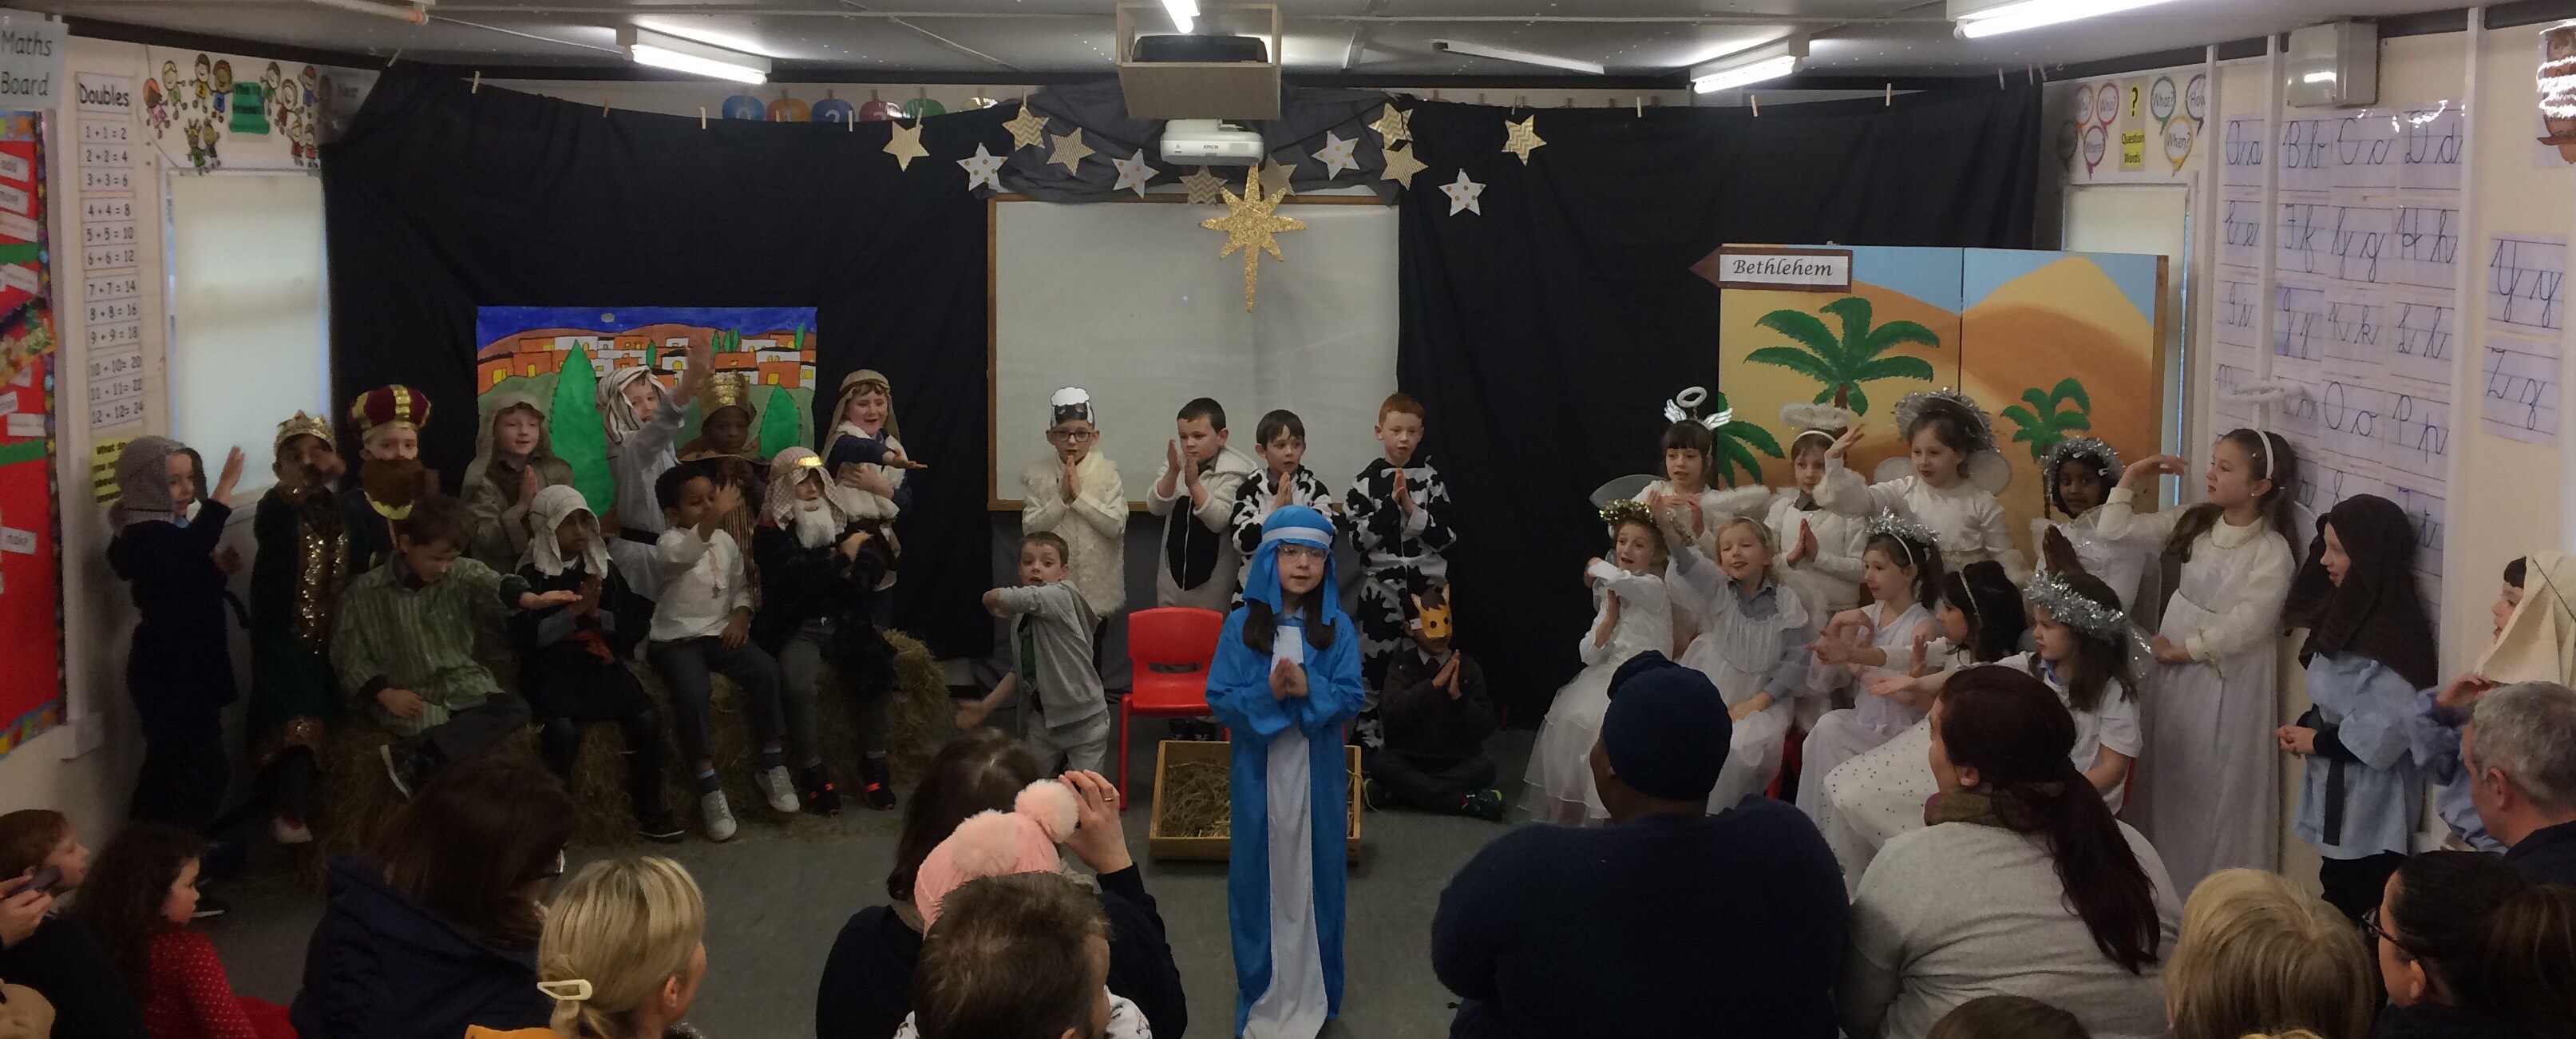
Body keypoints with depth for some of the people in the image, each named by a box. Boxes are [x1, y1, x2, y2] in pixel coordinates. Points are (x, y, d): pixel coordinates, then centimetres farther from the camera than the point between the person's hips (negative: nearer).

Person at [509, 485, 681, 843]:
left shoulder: (604, 569, 14)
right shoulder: (530, 576, 1)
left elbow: (635, 625, 11)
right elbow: (525, 638, -9)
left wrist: (597, 614, -7)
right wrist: (573, 612, -13)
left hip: (601, 664, 4)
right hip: (552, 670, -4)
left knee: (647, 719, -21)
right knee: (563, 731, -33)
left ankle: (648, 811, -5)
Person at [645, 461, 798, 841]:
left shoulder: (726, 541, 9)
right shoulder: (668, 545, -11)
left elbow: (741, 586, 18)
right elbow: (687, 553, -37)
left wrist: (741, 616, -4)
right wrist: (716, 515, -53)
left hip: (720, 633, 5)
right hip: (676, 639, -5)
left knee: (765, 670, -23)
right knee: (693, 692, -34)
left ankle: (771, 764, -8)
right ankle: (709, 786, -21)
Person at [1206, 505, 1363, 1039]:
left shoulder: (1338, 629, -1)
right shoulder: (1240, 626, -3)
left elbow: (1351, 700, -5)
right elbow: (1219, 700, -6)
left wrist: (1309, 689, -23)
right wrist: (1269, 693, -22)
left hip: (1317, 775, 0)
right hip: (1259, 775, 0)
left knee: (1313, 878, 7)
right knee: (1259, 878, 7)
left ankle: (1312, 995, 21)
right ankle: (1261, 996, 20)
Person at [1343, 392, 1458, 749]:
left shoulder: (1431, 479, 2)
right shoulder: (1367, 481, -1)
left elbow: (1446, 537, -1)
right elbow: (1358, 539, -7)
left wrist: (1412, 509, -14)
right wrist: (1391, 504, -17)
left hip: (1427, 586, 1)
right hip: (1381, 589, -1)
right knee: (1374, 667, 2)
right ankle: (1370, 743, 12)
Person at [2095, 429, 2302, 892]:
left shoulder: (2272, 550, -16)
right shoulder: (2194, 523, 1)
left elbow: (2245, 626, -20)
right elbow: (2113, 532, 2)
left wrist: (2182, 649, -14)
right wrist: (2130, 482, -5)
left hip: (2228, 681, -6)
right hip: (2174, 669, 6)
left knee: (2219, 787, 2)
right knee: (2166, 776, 16)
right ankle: (2163, 880, 31)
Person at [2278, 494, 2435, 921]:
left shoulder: (2389, 633, -20)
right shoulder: (2350, 614, 10)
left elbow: (2391, 726, -26)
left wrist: (2318, 742, -14)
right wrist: (2304, 727, 1)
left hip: (2371, 800, -10)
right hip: (2339, 791, 10)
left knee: (2363, 910, -3)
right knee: (2338, 905, 15)